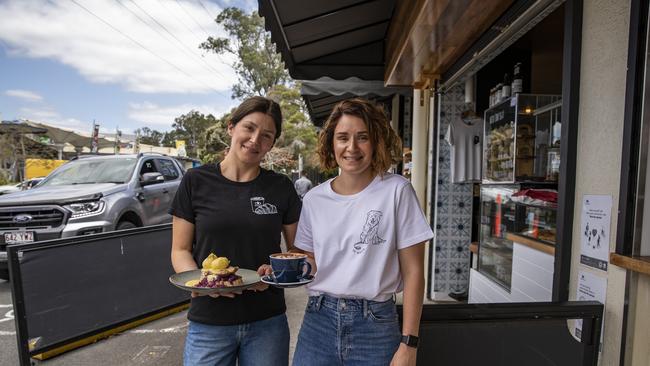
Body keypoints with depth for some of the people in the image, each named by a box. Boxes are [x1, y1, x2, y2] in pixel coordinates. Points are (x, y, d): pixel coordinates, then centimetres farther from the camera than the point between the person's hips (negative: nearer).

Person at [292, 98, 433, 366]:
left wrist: (408, 344, -8)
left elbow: (413, 272, -7)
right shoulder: (314, 199, 1)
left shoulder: (397, 191, -9)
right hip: (319, 320, 3)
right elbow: (308, 264, 10)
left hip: (375, 325, -2)